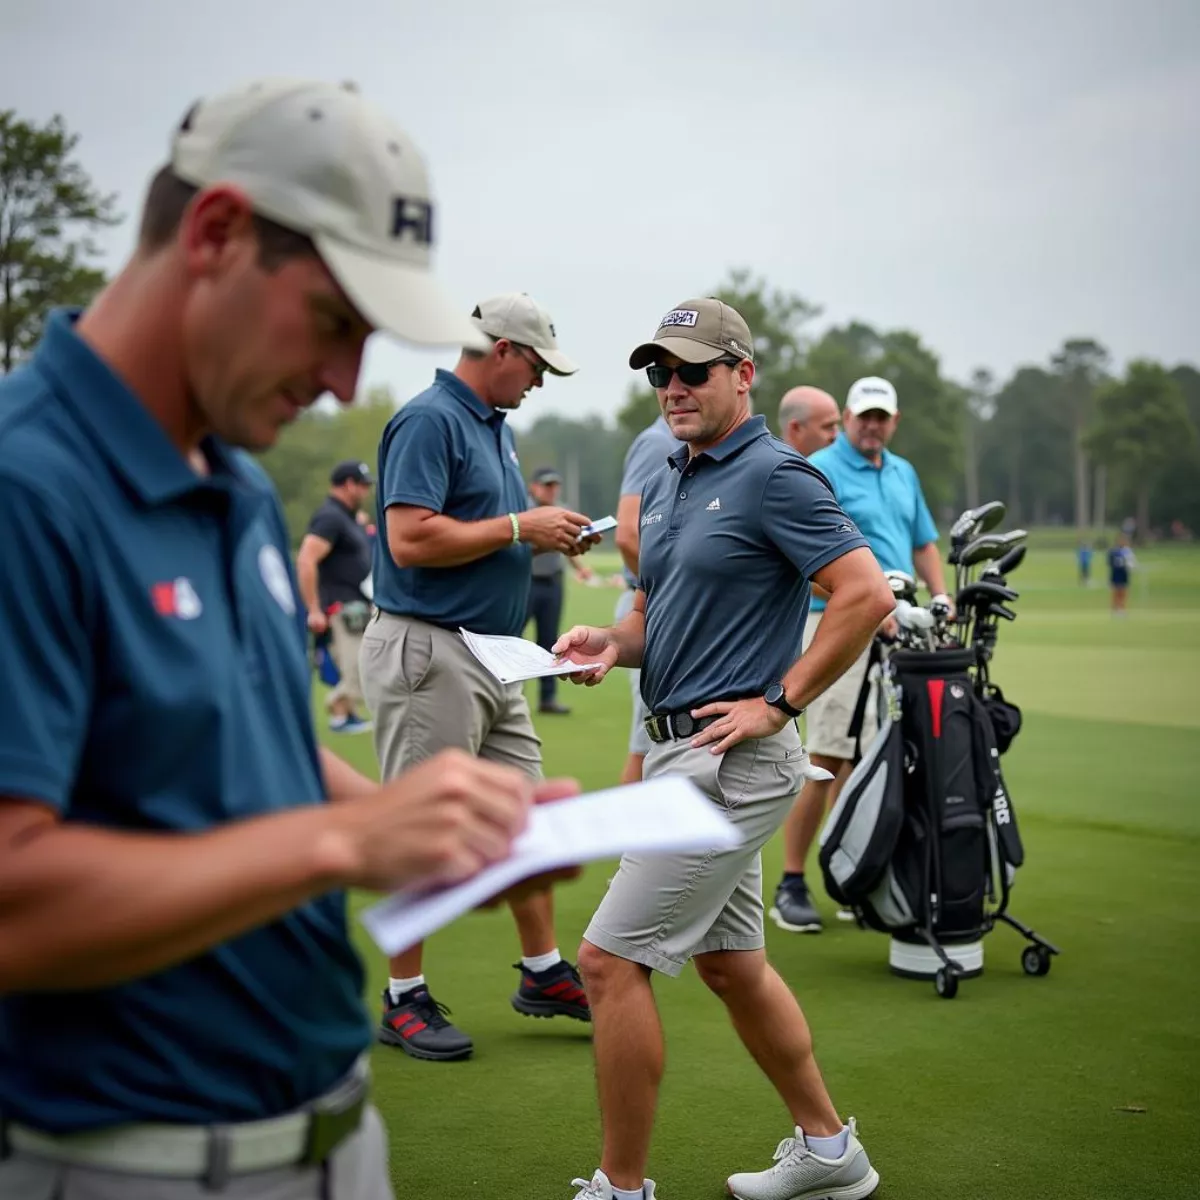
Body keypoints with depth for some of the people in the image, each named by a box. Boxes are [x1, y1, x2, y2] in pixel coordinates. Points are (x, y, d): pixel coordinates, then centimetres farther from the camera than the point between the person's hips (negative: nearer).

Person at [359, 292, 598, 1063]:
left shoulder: (497, 426, 16)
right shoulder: (430, 421, -14)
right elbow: (410, 539, -24)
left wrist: (550, 536, 5)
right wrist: (520, 526, -17)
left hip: (495, 653, 10)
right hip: (428, 653, -10)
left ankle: (543, 972, 26)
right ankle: (405, 1000, 10)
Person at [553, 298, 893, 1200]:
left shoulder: (774, 476, -13)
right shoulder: (667, 486, 14)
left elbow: (868, 593, -19)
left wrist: (777, 705, -18)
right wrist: (613, 643, 0)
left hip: (728, 759, -10)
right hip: (682, 751, 10)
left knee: (612, 959, -8)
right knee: (730, 961, 18)